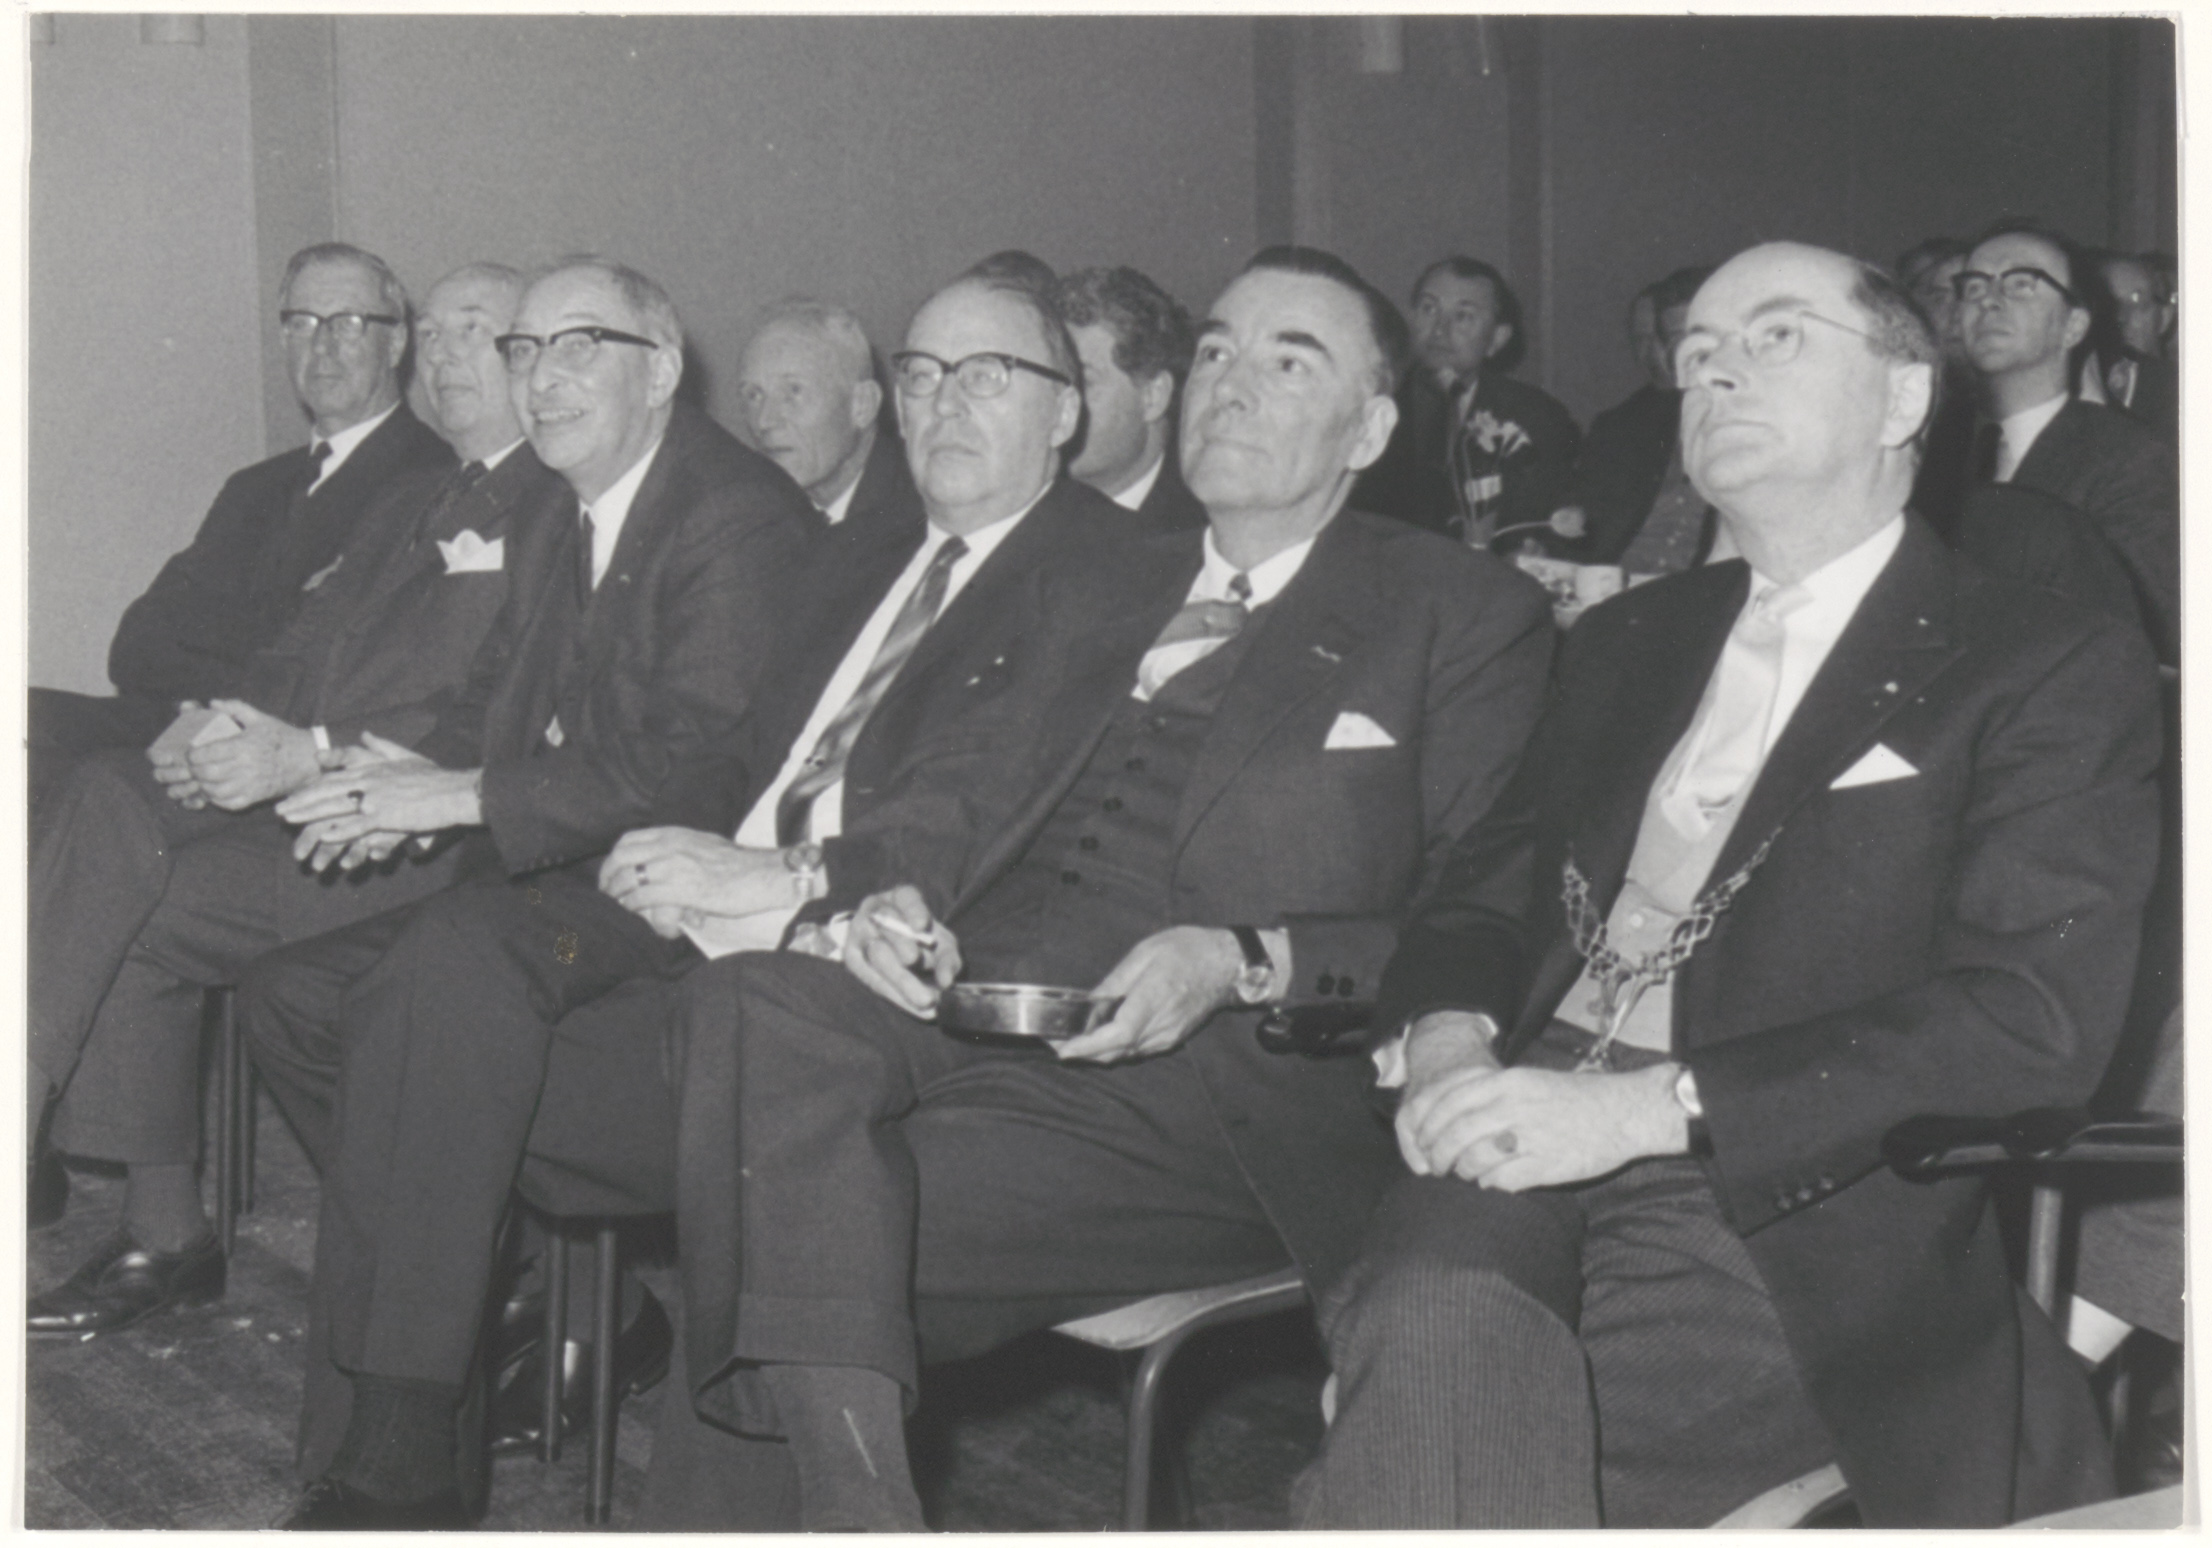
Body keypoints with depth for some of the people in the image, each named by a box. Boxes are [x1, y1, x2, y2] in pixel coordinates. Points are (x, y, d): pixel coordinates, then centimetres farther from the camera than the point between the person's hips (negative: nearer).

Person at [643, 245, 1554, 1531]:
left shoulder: (1468, 618, 11)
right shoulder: (1095, 596, 29)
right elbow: (962, 788, 23)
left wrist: (1245, 962, -14)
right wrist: (896, 895, 0)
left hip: (1218, 1075, -5)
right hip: (977, 998, 5)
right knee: (753, 1005, -29)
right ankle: (853, 1493, -32)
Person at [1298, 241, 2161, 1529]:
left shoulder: (2054, 670, 6)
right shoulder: (1630, 639, 25)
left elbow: (2036, 1015, -8)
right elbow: (1487, 889, 23)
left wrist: (1648, 1104, -17)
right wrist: (1445, 1033, -3)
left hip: (1778, 1200, -4)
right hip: (1527, 1147, 4)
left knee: (1445, 1410, -32)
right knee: (1445, 1330, -31)